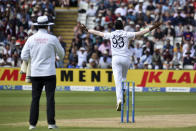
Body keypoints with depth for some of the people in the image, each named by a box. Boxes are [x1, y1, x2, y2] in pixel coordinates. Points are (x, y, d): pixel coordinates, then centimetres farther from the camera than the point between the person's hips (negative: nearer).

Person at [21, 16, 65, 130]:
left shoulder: (31, 39, 1)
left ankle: (32, 123, 4)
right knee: (50, 98, 0)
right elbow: (61, 54, 9)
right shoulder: (52, 39, -4)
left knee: (35, 98, 6)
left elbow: (24, 57, 2)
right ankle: (51, 123, -3)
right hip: (49, 72, -2)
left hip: (35, 73, 2)